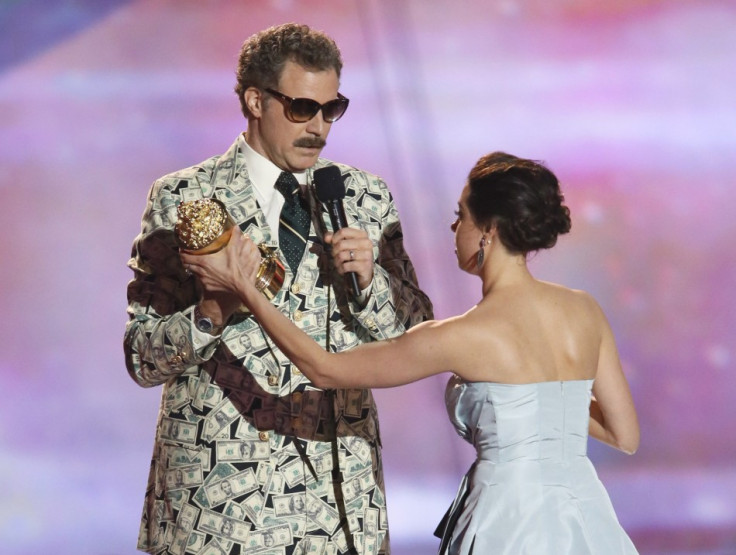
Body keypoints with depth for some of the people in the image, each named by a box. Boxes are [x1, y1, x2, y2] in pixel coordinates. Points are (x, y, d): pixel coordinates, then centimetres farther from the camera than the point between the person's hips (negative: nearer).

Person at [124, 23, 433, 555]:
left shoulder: (366, 197, 7)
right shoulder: (182, 199, -1)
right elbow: (142, 359, -3)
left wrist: (370, 281, -10)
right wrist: (211, 313, -21)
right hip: (216, 485, -2)